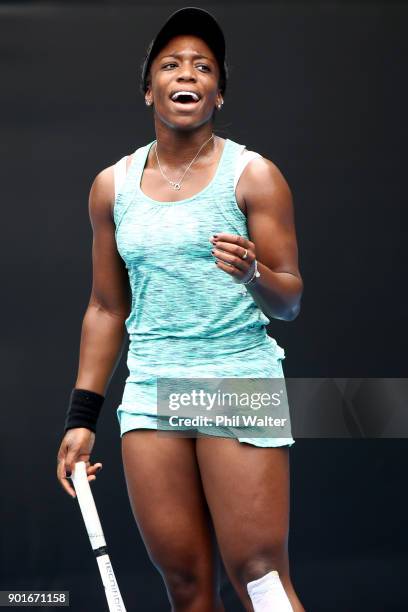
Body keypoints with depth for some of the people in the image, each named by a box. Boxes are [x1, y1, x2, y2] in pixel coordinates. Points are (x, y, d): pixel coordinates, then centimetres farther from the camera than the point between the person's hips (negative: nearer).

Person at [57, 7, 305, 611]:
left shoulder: (253, 175, 0)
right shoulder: (112, 185, 11)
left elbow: (290, 301, 0)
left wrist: (251, 274, -22)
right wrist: (82, 417, 14)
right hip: (150, 393, 4)